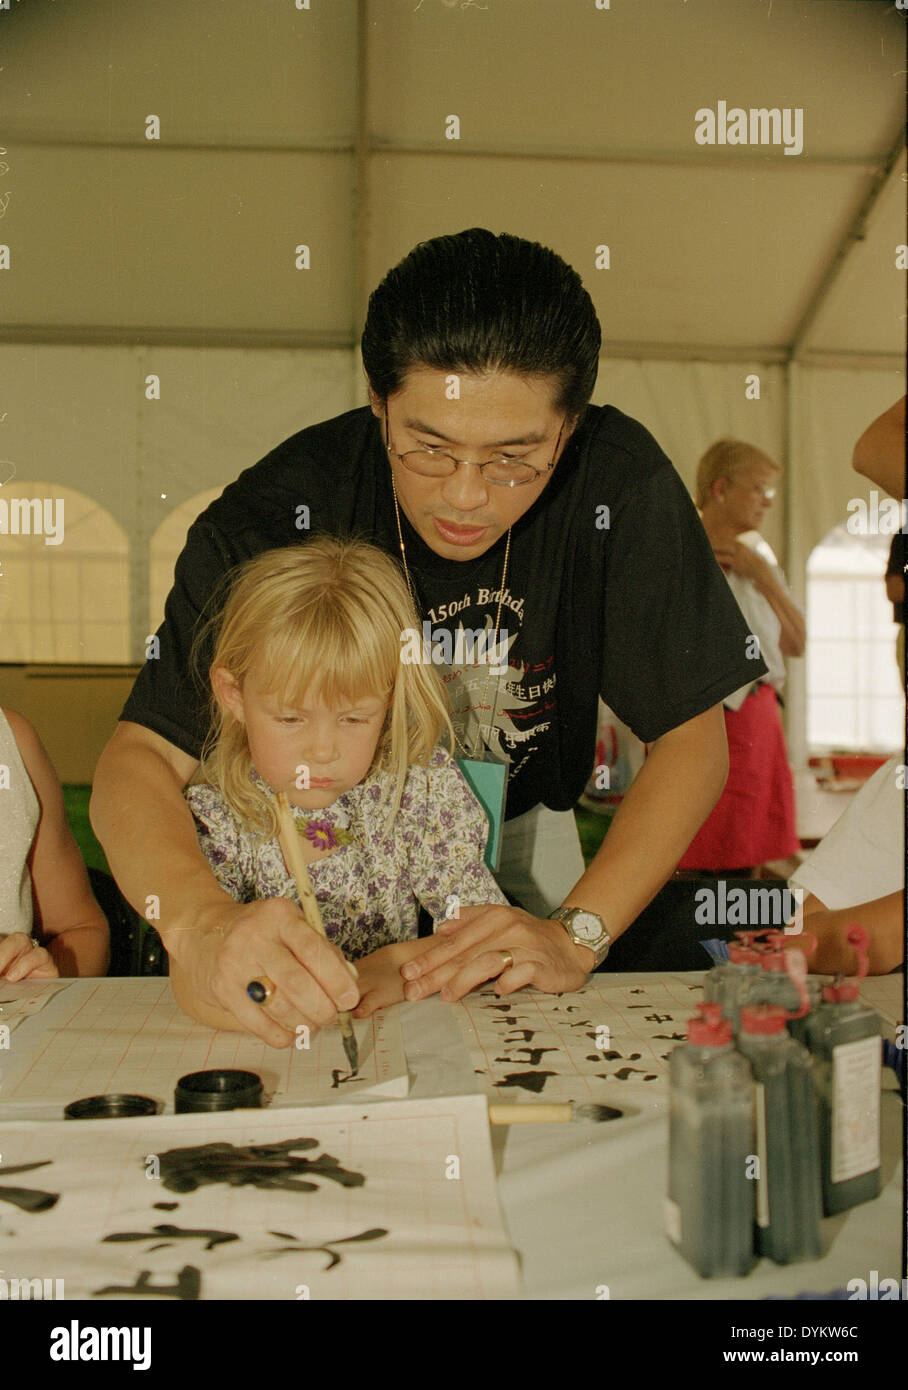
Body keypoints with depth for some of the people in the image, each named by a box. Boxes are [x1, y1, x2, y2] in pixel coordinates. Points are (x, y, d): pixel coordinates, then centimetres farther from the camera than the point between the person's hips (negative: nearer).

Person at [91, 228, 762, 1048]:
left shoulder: (618, 484, -24)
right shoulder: (283, 509, -27)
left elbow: (692, 736, -17)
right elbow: (140, 756, -28)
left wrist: (577, 933, -30)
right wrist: (202, 921, -50)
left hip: (521, 834, 0)